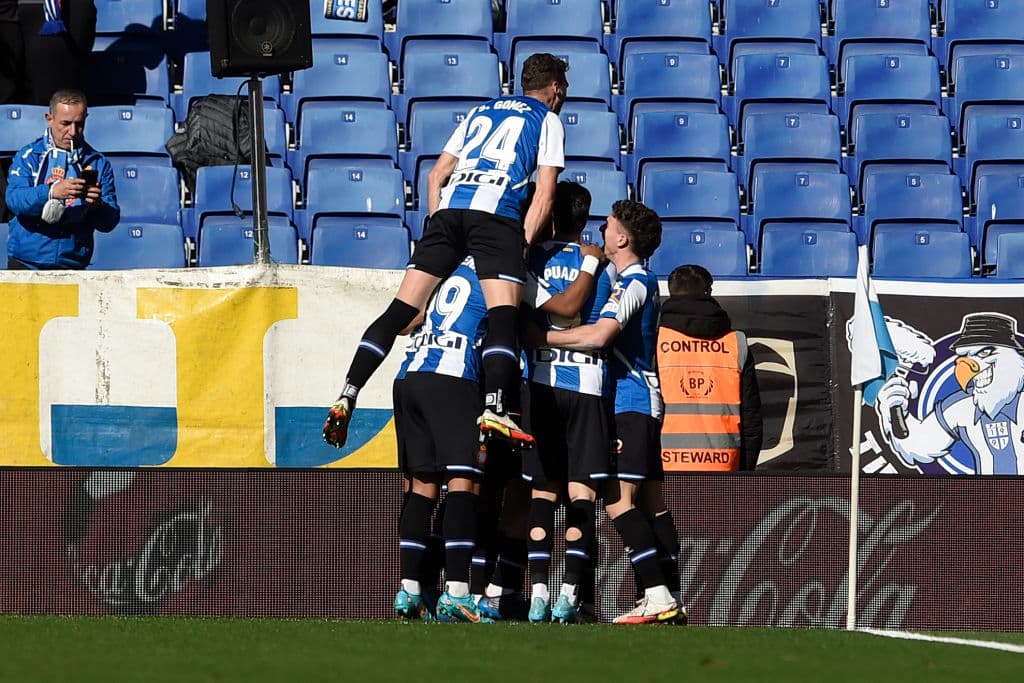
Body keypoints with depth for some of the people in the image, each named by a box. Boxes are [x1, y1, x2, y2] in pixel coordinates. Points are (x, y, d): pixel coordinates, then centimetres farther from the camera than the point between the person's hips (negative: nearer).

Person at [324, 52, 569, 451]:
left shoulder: (481, 111, 32)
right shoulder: (548, 120, 17)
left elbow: (436, 175, 28)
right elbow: (544, 195, 6)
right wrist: (521, 246, 4)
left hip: (449, 208, 5)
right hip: (496, 211, -5)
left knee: (400, 311, 2)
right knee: (503, 315, -14)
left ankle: (347, 396, -6)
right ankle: (494, 410, -34)